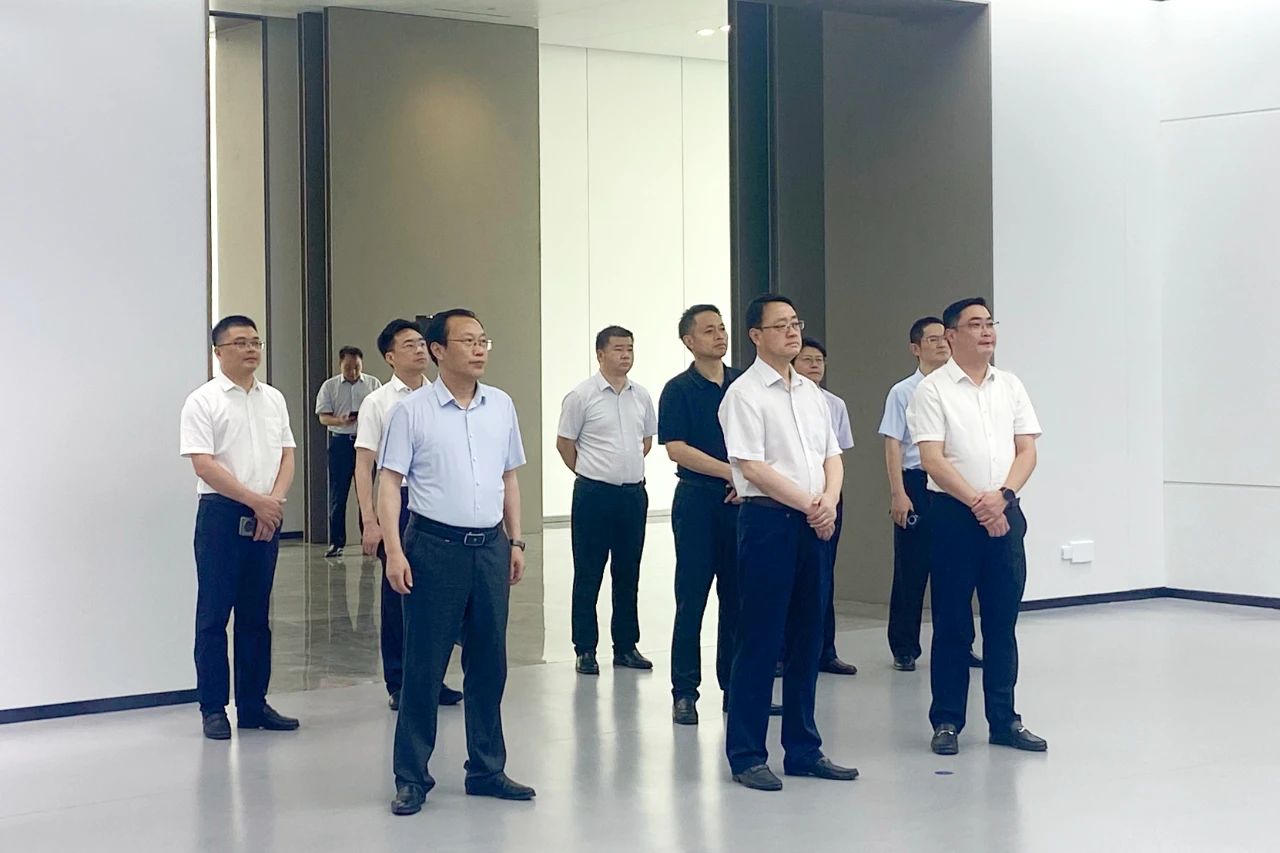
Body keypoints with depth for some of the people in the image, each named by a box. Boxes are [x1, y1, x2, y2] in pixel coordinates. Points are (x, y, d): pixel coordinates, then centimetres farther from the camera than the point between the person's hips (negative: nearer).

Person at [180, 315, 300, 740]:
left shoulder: (274, 399, 11)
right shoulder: (203, 401, -5)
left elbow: (286, 454, 10)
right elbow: (203, 465, -12)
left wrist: (275, 501, -7)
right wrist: (255, 500, -15)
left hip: (266, 516, 5)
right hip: (221, 514, -5)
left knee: (256, 615, 10)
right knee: (213, 615, 0)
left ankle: (254, 704, 17)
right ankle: (214, 709, 7)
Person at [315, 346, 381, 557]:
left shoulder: (373, 384, 7)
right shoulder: (330, 386, 6)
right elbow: (323, 417, 2)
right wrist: (341, 421, -18)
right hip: (340, 442, 0)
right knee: (337, 494, 0)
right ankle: (336, 542, 5)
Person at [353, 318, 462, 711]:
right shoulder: (377, 403, -2)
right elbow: (364, 465, -5)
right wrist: (369, 521, -12)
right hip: (398, 502, -3)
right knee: (397, 597, 5)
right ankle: (398, 685, 15)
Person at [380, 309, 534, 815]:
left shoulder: (501, 406, 8)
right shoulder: (412, 411, -6)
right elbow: (389, 483, -7)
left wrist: (515, 541, 12)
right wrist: (394, 551, -14)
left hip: (491, 546, 5)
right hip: (435, 546, -5)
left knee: (489, 663, 11)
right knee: (424, 666, 1)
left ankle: (486, 769, 23)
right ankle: (412, 778, 12)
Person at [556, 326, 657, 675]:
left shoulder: (641, 396, 7)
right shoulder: (582, 396, -8)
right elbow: (564, 443, -1)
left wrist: (629, 466, 12)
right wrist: (590, 471, 6)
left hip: (634, 492, 5)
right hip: (594, 493, -5)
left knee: (628, 574, 11)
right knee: (588, 576, 2)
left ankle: (626, 646, 20)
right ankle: (585, 649, 9)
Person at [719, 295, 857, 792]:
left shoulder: (811, 393, 15)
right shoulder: (744, 394, -7)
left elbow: (832, 456, 15)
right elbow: (754, 468, -14)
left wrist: (829, 500, -5)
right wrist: (808, 504, -12)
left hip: (815, 524, 7)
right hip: (768, 520, -7)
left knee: (808, 639, 11)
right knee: (760, 642, -3)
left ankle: (804, 750, 20)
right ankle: (746, 756, 6)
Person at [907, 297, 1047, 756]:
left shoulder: (1010, 386, 10)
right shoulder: (933, 389, -3)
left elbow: (1027, 450, 6)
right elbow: (932, 460, -10)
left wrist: (1001, 496, -10)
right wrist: (977, 503, -15)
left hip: (1005, 512, 4)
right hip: (953, 512, -4)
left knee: (1003, 622, 8)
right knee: (952, 624, 2)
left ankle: (1004, 720, 17)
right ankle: (947, 722, 10)